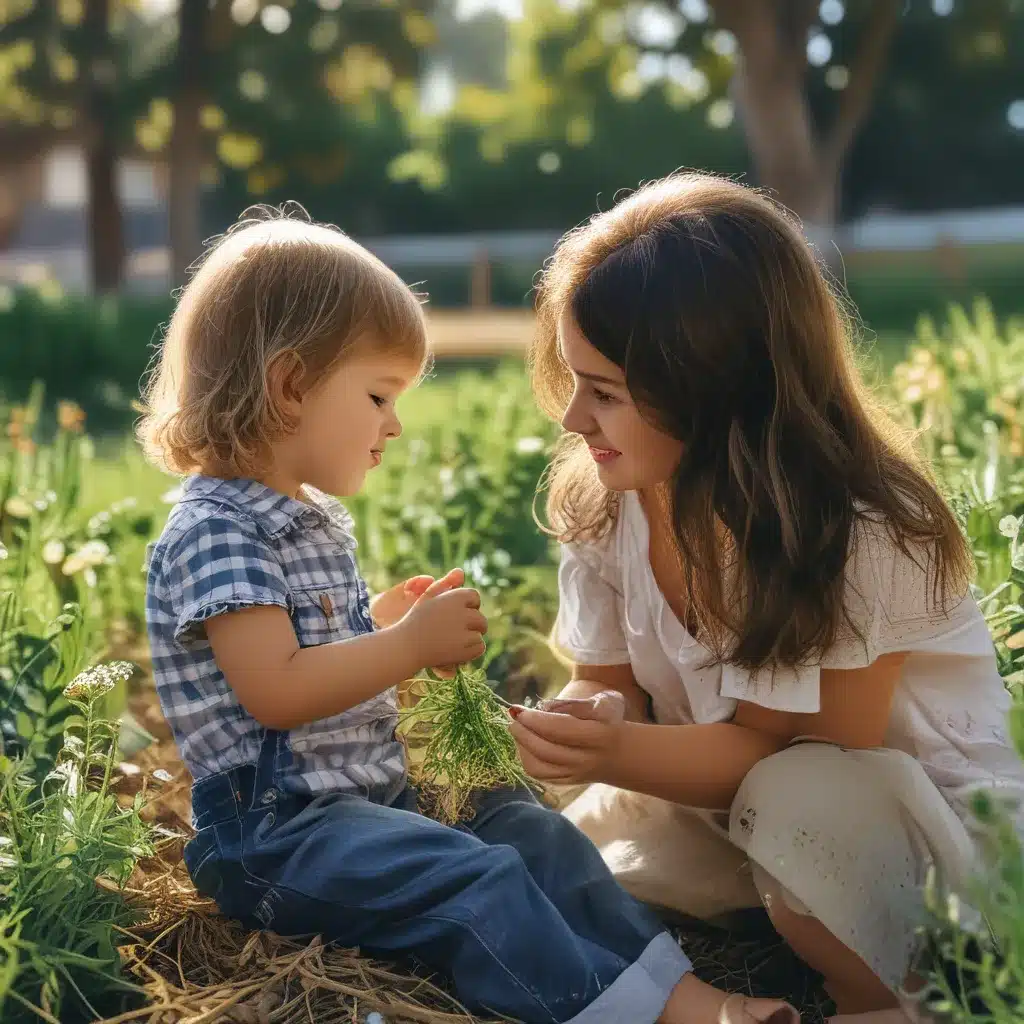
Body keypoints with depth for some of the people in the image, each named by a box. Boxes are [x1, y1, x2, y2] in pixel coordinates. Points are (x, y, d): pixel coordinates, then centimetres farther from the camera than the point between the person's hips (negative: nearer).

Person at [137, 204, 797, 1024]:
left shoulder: (314, 517, 16)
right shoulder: (215, 531, -17)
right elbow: (276, 692, -25)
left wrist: (392, 617, 11)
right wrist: (411, 643, -18)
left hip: (377, 793, 10)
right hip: (275, 828, -10)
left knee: (534, 831, -4)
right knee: (474, 879, -26)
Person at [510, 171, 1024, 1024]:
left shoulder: (860, 537, -27)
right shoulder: (606, 505, -9)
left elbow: (810, 752, -26)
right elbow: (608, 685, -2)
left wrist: (617, 754, -42)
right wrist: (585, 723, -28)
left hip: (923, 820, -6)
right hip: (725, 796, 6)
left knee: (800, 798, -39)